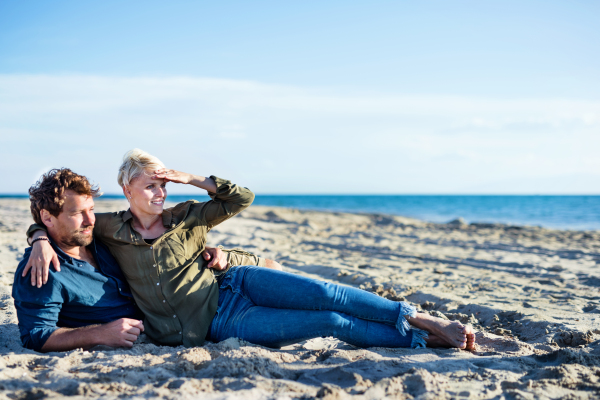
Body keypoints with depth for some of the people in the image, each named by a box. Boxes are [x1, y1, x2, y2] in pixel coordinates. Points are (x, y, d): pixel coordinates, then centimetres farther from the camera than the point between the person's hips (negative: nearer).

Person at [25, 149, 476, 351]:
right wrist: (42, 239, -16)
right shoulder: (111, 228, 0)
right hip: (218, 324, -3)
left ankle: (417, 317, -10)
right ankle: (422, 339, -10)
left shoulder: (184, 215, 6)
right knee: (331, 322, -17)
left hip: (234, 283, 3)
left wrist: (192, 179, -4)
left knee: (324, 294, -23)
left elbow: (243, 197, 4)